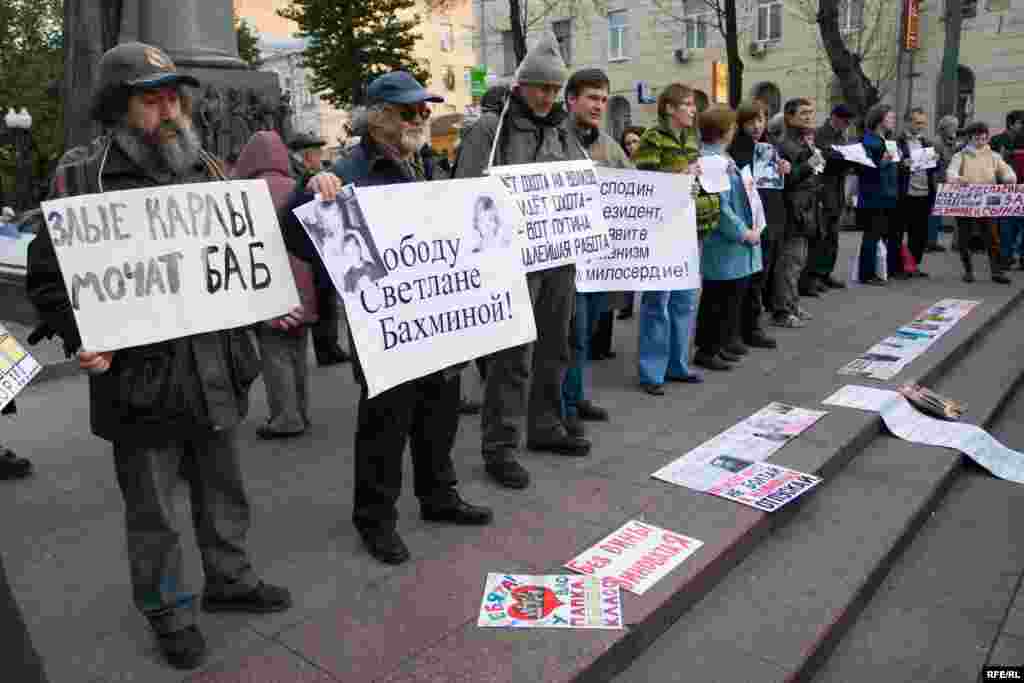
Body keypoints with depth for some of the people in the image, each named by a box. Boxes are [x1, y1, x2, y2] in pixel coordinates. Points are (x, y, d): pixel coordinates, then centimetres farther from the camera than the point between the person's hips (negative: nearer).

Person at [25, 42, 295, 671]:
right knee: (153, 509, 12)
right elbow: (49, 277, -5)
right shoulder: (84, 178, -7)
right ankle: (169, 611, 33)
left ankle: (230, 579, 42)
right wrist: (79, 339, -18)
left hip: (216, 370, 5)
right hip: (139, 379, -4)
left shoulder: (208, 170, 8)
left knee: (224, 490, 20)